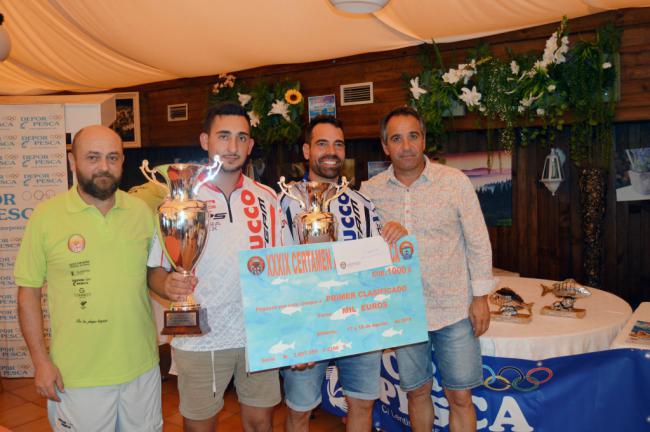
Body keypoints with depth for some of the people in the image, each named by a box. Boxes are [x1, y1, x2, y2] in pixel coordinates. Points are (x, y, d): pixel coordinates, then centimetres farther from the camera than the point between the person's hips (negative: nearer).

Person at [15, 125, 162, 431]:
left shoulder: (143, 211, 0)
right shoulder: (46, 216, -8)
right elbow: (29, 293, -3)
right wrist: (41, 361, -6)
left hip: (142, 367, 3)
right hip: (77, 375, -3)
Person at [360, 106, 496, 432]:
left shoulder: (455, 181, -6)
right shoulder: (370, 191, -2)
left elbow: (478, 243, -1)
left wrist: (481, 297, -3)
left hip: (454, 309, -1)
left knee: (460, 397, 7)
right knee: (417, 392, 16)